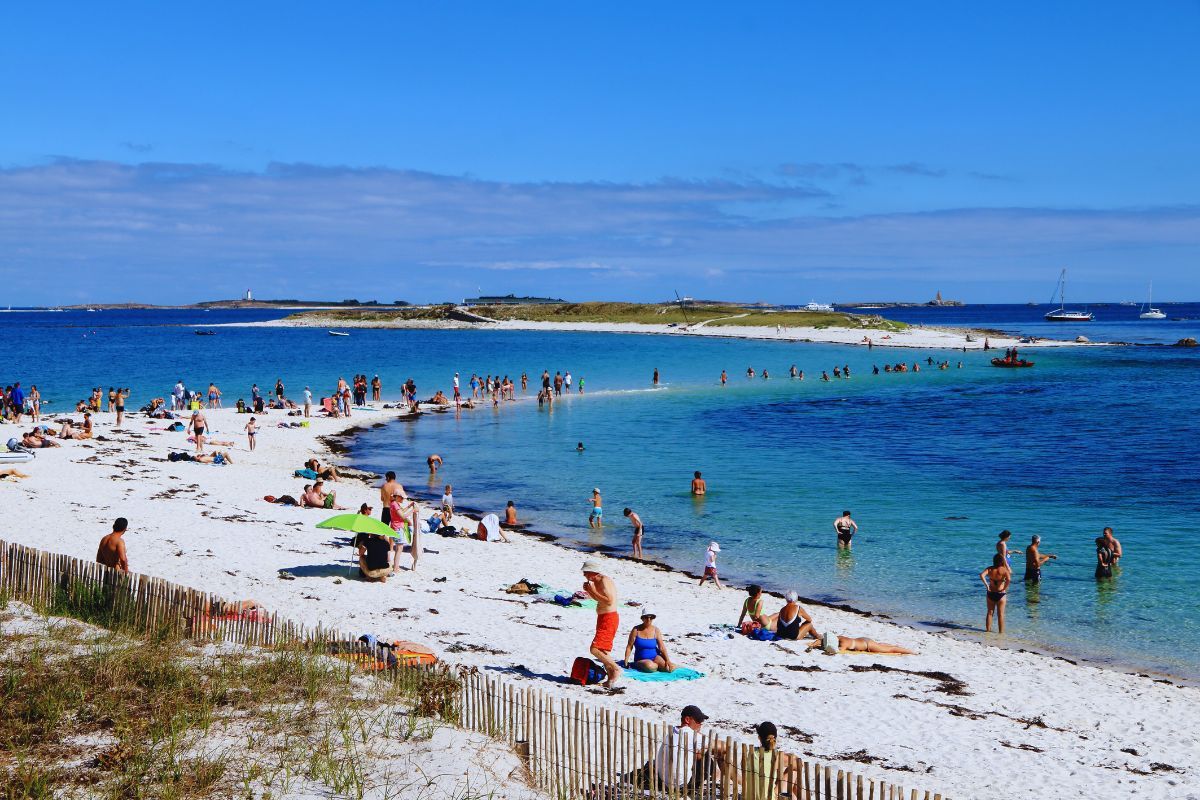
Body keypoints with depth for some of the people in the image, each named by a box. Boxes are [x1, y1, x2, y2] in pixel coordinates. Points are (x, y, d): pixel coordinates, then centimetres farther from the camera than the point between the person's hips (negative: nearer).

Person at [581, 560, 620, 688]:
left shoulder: (604, 581, -17)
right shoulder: (599, 581, 13)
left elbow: (609, 601, -27)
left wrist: (593, 591, -21)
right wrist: (590, 592, 7)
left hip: (608, 618, -11)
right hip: (604, 618, 11)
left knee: (595, 649, -15)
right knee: (603, 651, 14)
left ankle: (616, 668, -9)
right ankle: (611, 679, 19)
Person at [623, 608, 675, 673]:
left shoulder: (656, 630, 1)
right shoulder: (636, 630, -5)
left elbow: (662, 647, -2)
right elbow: (629, 647, -1)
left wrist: (667, 660, -15)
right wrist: (626, 662, -8)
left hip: (655, 657, 3)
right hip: (641, 659, -3)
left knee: (671, 668, -23)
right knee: (650, 666, -39)